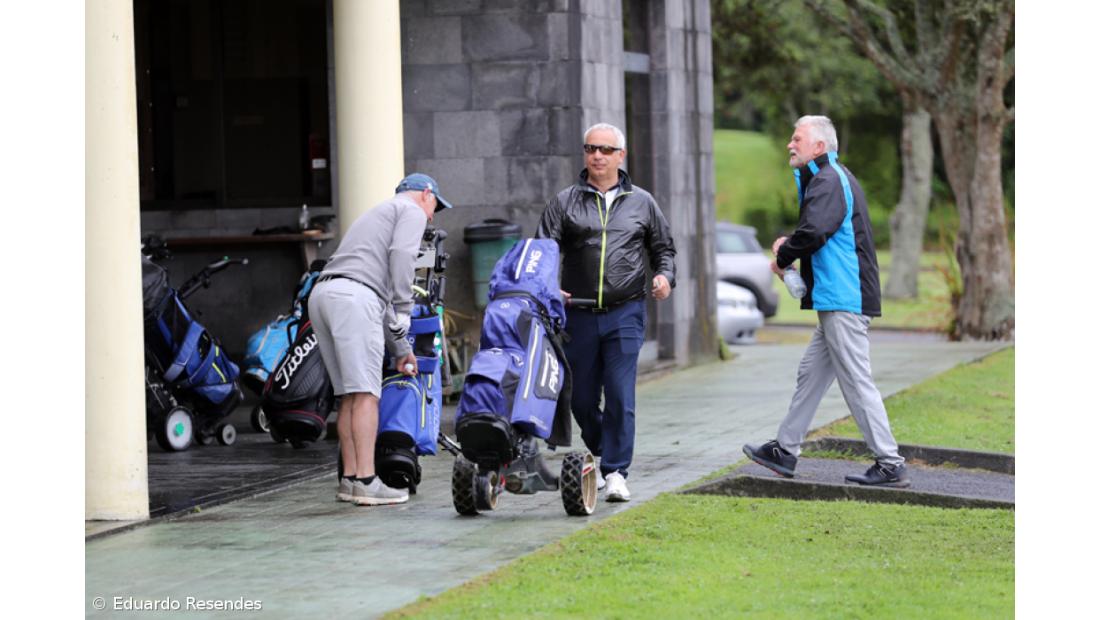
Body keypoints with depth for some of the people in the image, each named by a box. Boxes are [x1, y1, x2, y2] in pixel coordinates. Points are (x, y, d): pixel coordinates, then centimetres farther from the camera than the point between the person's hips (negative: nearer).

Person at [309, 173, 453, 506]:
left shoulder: (377, 213, 38)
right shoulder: (412, 211, 12)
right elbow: (401, 255, -9)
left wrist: (400, 349, 38)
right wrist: (403, 311, -11)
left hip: (322, 294, 9)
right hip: (352, 295, -9)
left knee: (349, 395, 12)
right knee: (365, 393, -10)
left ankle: (349, 478, 12)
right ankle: (366, 481, -14)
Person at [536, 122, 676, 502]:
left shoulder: (641, 203, 10)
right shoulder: (565, 202, 7)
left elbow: (663, 247, 19)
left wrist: (665, 275, -2)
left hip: (625, 314, -1)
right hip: (579, 314, 1)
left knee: (620, 396, -9)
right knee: (581, 398, 7)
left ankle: (616, 472, -4)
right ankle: (604, 453, 31)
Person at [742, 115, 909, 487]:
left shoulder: (828, 181, -14)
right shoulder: (832, 177, 20)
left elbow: (813, 232, -27)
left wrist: (783, 257, -9)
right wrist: (789, 244, 7)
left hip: (844, 301, -11)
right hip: (839, 300, 11)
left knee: (856, 381, -8)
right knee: (811, 374, 16)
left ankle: (890, 465, -6)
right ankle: (785, 450, 25)